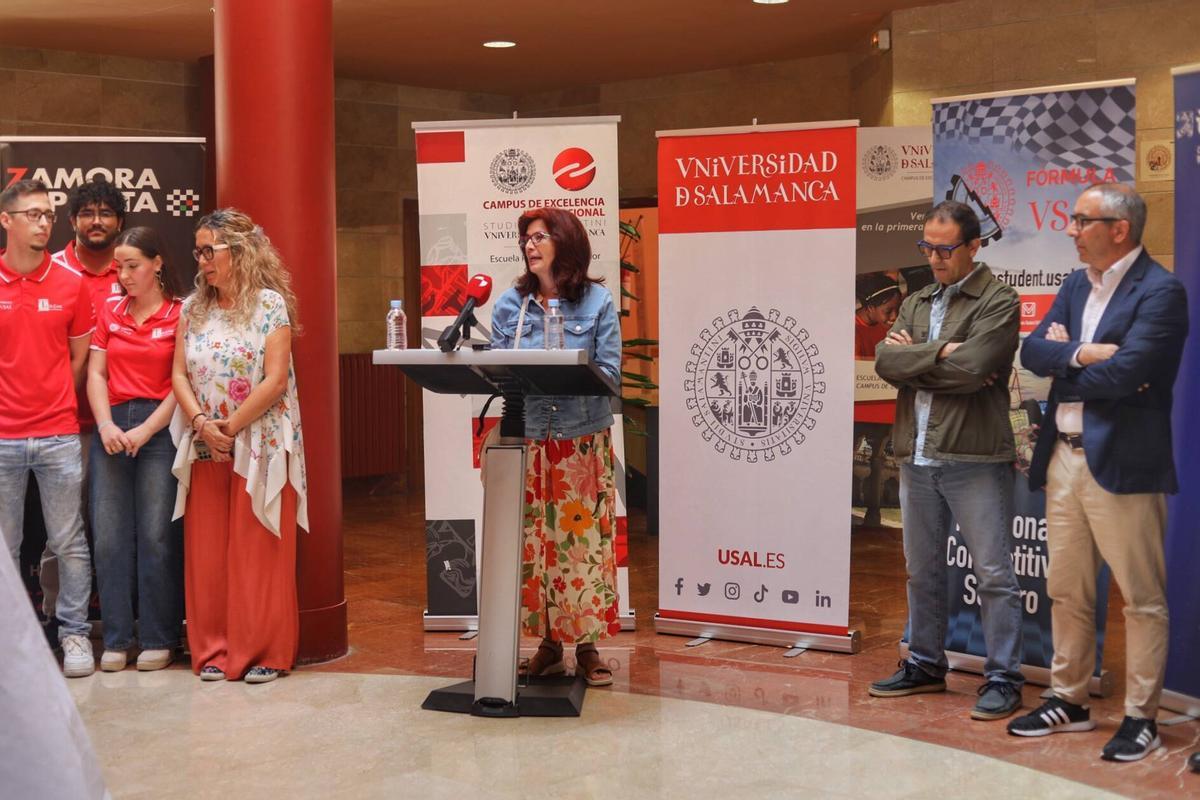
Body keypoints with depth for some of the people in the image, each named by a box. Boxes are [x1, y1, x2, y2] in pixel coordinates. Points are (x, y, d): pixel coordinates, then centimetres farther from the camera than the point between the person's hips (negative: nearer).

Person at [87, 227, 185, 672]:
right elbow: (95, 374, 10)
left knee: (157, 536, -3)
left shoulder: (180, 315, -1)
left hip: (159, 430, -4)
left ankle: (159, 640, 7)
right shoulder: (109, 313, 13)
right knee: (108, 536, 2)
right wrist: (105, 425, -5)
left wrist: (145, 430, -11)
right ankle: (116, 639, 11)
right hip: (111, 429, 4)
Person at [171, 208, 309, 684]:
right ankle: (215, 650, 16)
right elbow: (179, 374, 6)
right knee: (206, 552, 6)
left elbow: (276, 380, -12)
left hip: (260, 447, -5)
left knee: (260, 553, -1)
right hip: (205, 448, 5)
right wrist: (201, 423, -11)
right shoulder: (194, 308, 11)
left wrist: (232, 427, -13)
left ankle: (265, 652, 8)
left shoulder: (269, 303, -5)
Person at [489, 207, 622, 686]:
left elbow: (609, 372, -4)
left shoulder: (597, 301, 1)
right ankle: (548, 643, 14)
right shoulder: (510, 304, 9)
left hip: (584, 440, -2)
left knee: (583, 538, -1)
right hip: (527, 440, 2)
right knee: (533, 540, 3)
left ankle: (587, 645, 9)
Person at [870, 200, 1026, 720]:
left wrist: (914, 357, -6)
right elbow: (885, 362, 0)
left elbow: (971, 368, -19)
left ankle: (1004, 678, 8)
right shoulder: (916, 303, 15)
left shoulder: (998, 302, -5)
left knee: (993, 573, -1)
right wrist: (940, 353, -12)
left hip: (973, 457, -7)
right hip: (917, 457, 7)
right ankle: (925, 665, 29)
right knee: (922, 570, 16)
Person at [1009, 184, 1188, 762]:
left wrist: (1064, 359, -6)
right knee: (1066, 592, 15)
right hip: (1063, 457, 8)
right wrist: (1084, 354, -14)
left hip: (1122, 462, -8)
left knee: (1141, 598, 2)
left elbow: (1123, 372, -21)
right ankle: (1069, 702, 28)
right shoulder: (1076, 286, 14)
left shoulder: (1160, 292, -10)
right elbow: (1032, 350, 4)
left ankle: (1140, 718, 11)